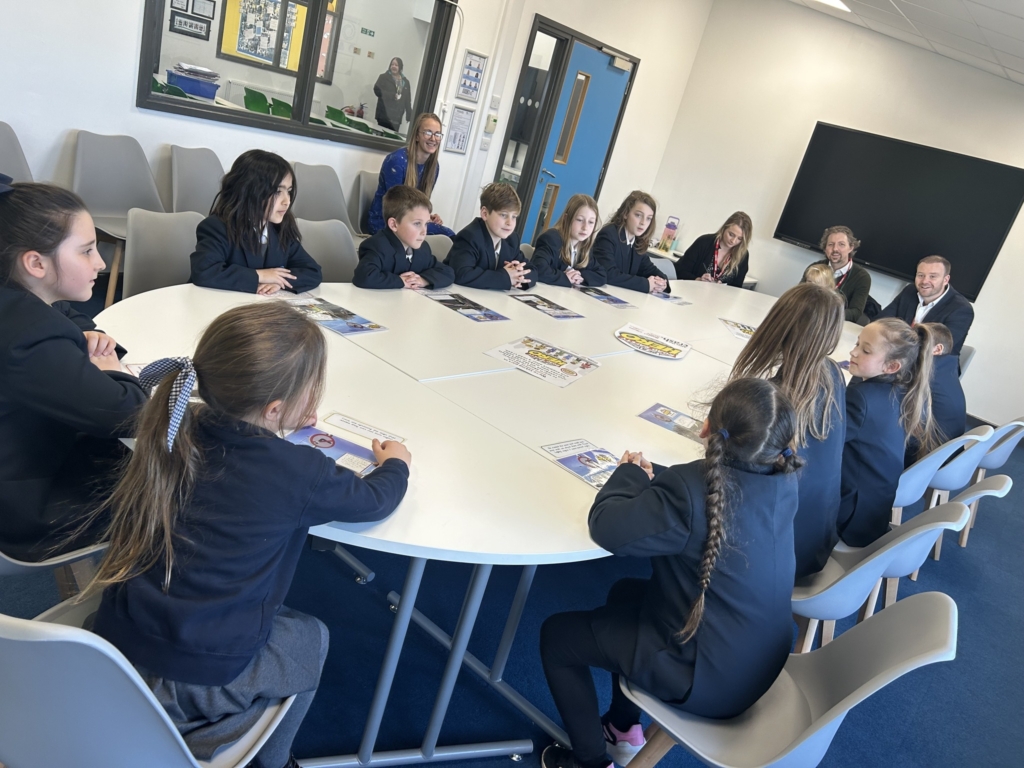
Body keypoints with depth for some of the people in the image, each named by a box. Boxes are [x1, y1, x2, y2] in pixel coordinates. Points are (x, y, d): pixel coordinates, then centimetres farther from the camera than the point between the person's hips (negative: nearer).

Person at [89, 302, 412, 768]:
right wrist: (395, 464, 17)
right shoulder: (299, 473, -21)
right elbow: (375, 501, -2)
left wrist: (276, 429, 16)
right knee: (311, 637, 22)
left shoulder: (175, 433, -7)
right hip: (196, 684, -5)